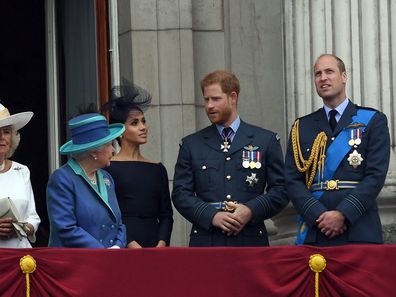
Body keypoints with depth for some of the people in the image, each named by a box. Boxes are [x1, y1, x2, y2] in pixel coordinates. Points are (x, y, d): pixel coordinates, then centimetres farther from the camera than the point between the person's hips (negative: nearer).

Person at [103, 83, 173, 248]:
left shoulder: (157, 169, 15)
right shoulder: (108, 168, 1)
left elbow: (166, 214, 13)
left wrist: (161, 244, -4)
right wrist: (130, 244, -15)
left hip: (154, 246, 4)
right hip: (121, 248, -4)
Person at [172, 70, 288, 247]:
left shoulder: (267, 141, 9)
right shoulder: (191, 144, 12)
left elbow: (280, 190, 6)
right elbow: (180, 193, 6)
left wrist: (251, 210, -11)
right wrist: (212, 216, -11)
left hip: (250, 240, 0)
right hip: (206, 242, 1)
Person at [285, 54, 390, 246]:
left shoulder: (373, 121, 7)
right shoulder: (302, 127, 15)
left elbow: (376, 176, -3)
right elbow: (293, 180, 6)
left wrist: (343, 214, -14)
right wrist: (320, 215, -10)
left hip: (359, 232, -2)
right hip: (313, 233, 2)